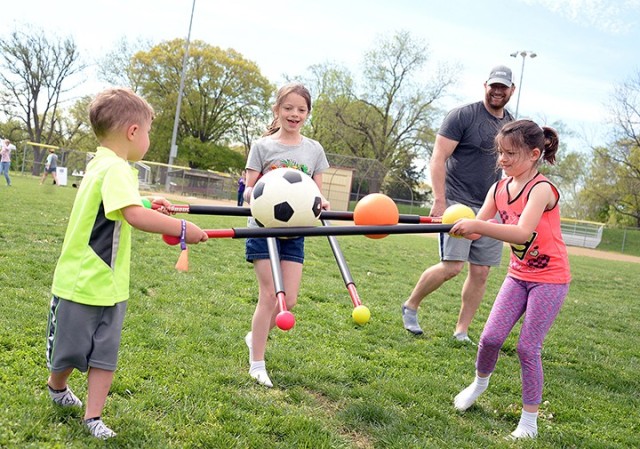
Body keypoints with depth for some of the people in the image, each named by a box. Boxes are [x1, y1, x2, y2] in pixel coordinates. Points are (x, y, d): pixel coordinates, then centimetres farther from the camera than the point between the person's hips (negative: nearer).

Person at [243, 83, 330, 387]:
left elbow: (316, 190, 11)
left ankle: (256, 336, 31)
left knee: (289, 299, 3)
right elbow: (248, 190, -2)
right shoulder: (263, 146, -1)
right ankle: (257, 363, 9)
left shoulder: (314, 149, 7)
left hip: (295, 232, 4)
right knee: (269, 295, -6)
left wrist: (320, 202, -12)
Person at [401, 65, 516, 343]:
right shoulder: (463, 116, -5)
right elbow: (438, 159, -10)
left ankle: (461, 332, 16)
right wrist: (439, 201, -18)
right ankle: (410, 307, 9)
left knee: (480, 273, 4)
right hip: (458, 203, -6)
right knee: (452, 266, -15)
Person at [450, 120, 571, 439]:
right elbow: (477, 229, -5)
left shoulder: (541, 189, -22)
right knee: (491, 336, -2)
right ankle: (480, 382, 29)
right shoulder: (499, 189, -1)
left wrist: (478, 225, -46)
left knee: (528, 347, -4)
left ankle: (529, 420, 11)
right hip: (518, 274, 5)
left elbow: (522, 233, -38)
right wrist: (453, 224, -25)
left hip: (549, 279, -5)